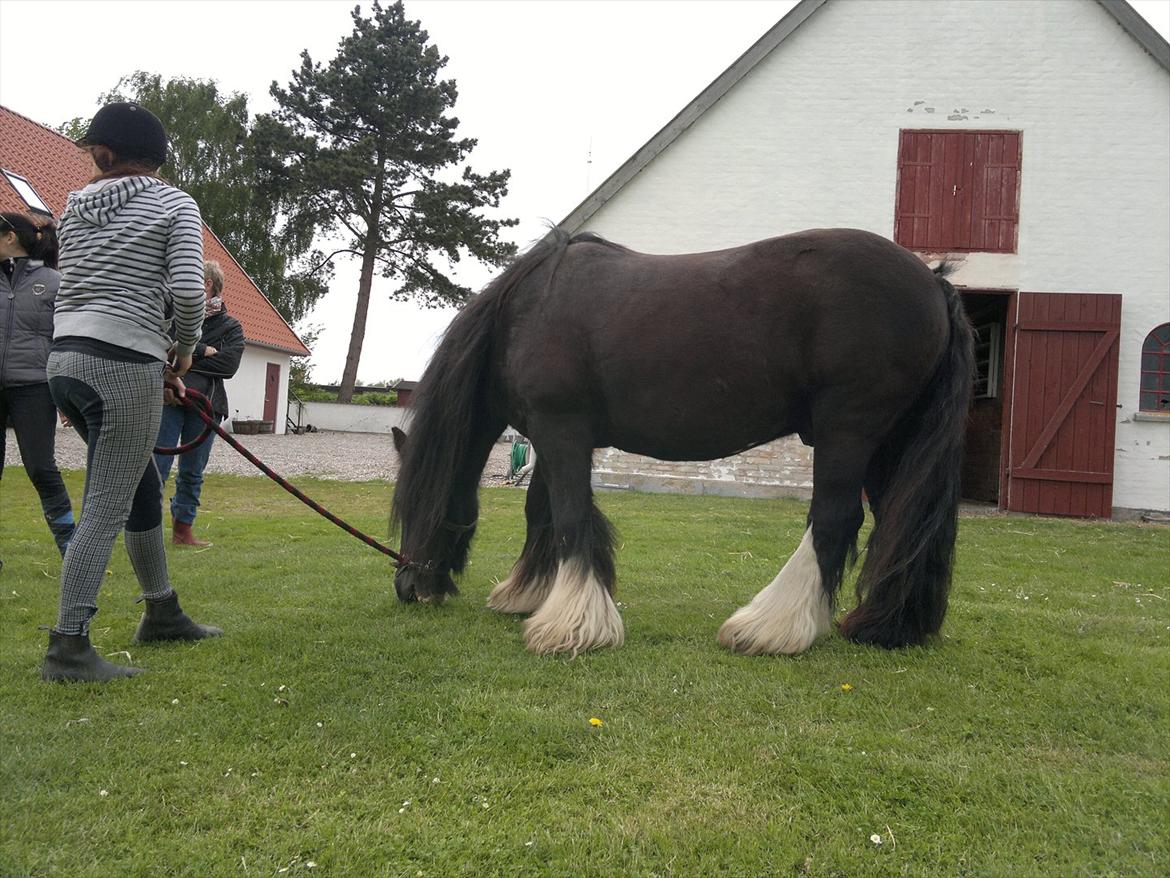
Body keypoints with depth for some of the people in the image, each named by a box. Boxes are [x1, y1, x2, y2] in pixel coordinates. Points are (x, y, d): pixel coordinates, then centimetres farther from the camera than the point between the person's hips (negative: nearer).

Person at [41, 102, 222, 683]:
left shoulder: (77, 205, 16)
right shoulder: (173, 204, -1)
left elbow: (86, 288, 15)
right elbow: (187, 290, -15)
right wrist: (185, 350, 3)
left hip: (66, 358, 7)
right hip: (123, 366, -7)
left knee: (143, 487, 20)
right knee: (107, 509, -5)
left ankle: (162, 615, 31)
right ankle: (68, 647, -6)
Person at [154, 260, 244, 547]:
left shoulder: (231, 327, 10)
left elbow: (228, 365, -6)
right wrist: (203, 351, -12)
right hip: (170, 398, -2)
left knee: (193, 472, 10)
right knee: (157, 465, -8)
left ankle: (183, 530, 20)